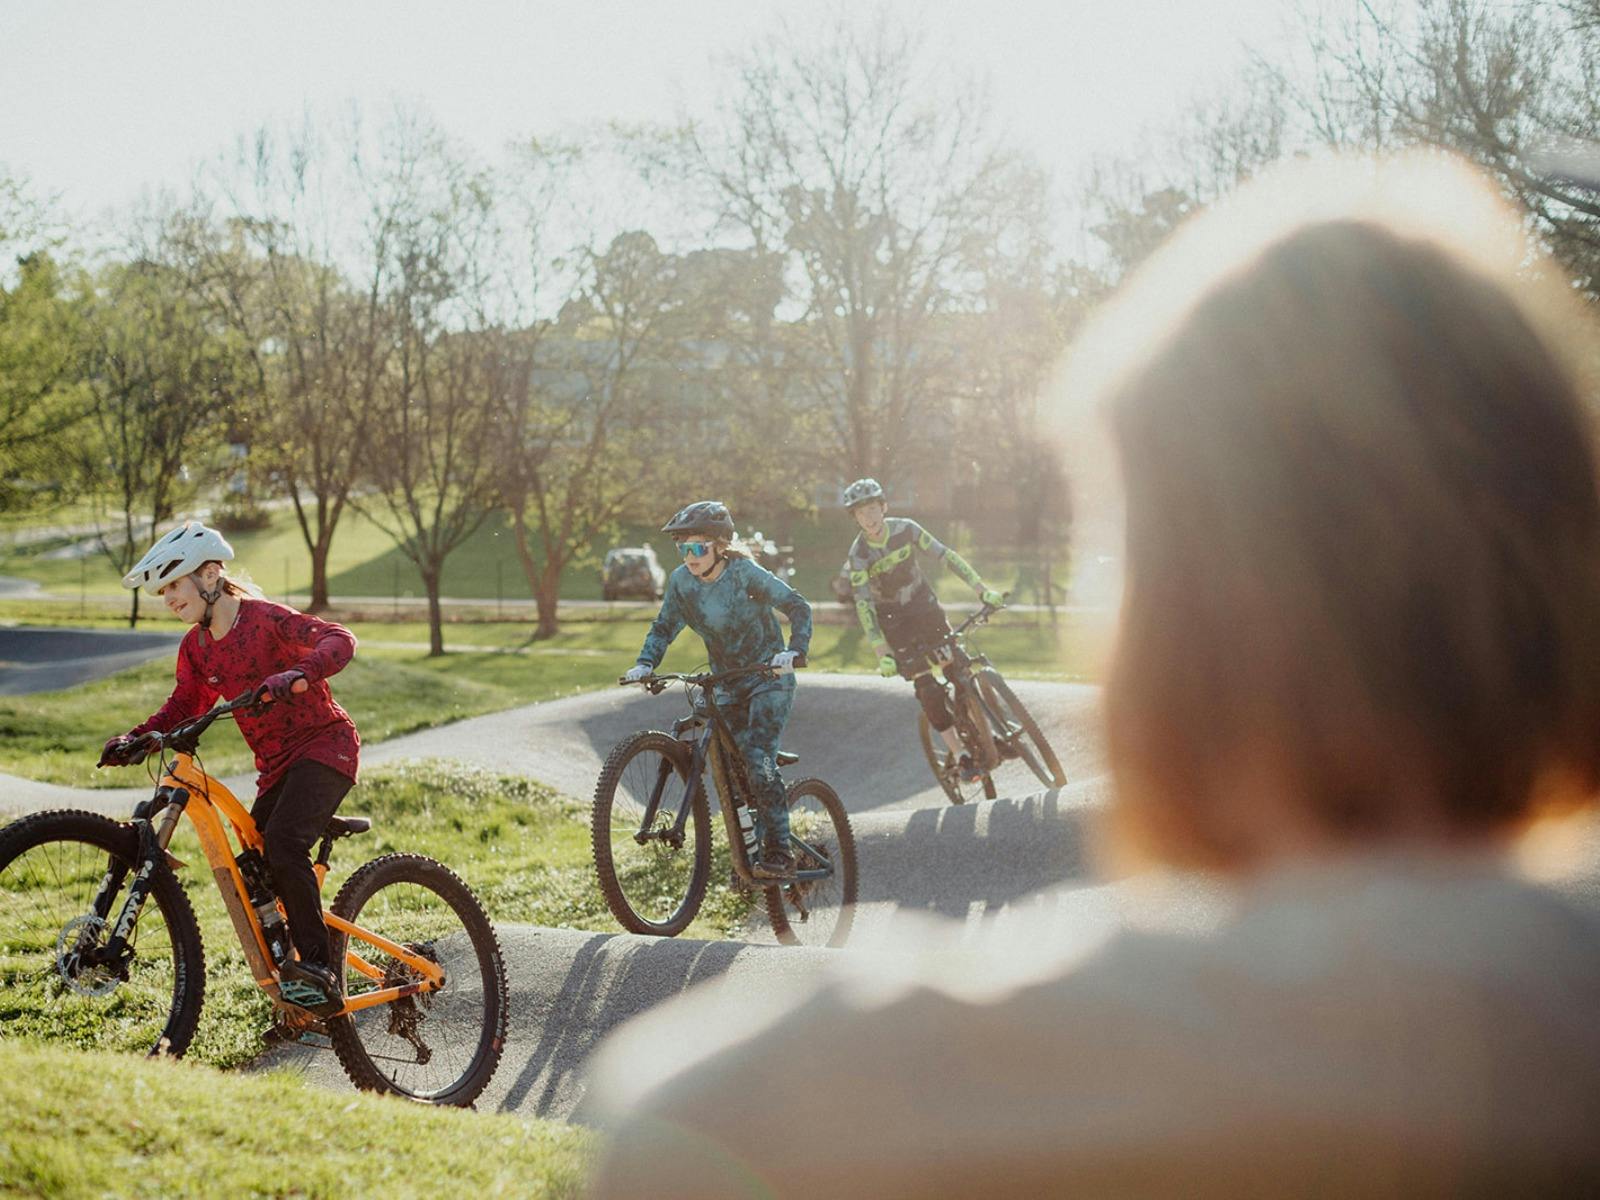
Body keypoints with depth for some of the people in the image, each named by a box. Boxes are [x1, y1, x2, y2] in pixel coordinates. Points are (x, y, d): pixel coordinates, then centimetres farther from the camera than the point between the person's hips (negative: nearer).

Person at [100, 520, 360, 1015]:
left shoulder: (263, 618, -14)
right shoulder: (195, 647, 7)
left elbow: (339, 639, -24)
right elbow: (184, 706, 5)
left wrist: (295, 676, -42)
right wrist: (134, 739, -11)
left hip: (324, 745, -8)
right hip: (275, 765, 8)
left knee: (283, 844, -28)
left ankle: (318, 966, -24)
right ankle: (300, 994, 9)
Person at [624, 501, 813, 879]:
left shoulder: (745, 574, -19)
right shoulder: (681, 581, -6)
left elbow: (798, 607, -18)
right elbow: (664, 627, 5)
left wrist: (794, 652, -34)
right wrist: (645, 663, -12)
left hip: (769, 680, -6)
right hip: (728, 686, 6)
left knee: (758, 759, -21)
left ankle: (779, 855, -17)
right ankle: (756, 848, 17)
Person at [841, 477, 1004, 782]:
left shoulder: (906, 529, -14)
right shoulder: (858, 554, -20)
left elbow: (946, 556, -13)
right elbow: (863, 605, -23)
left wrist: (982, 589, -20)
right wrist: (882, 653, -31)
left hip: (925, 607, 2)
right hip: (895, 622, -2)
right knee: (928, 690, -9)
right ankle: (960, 756, -3)